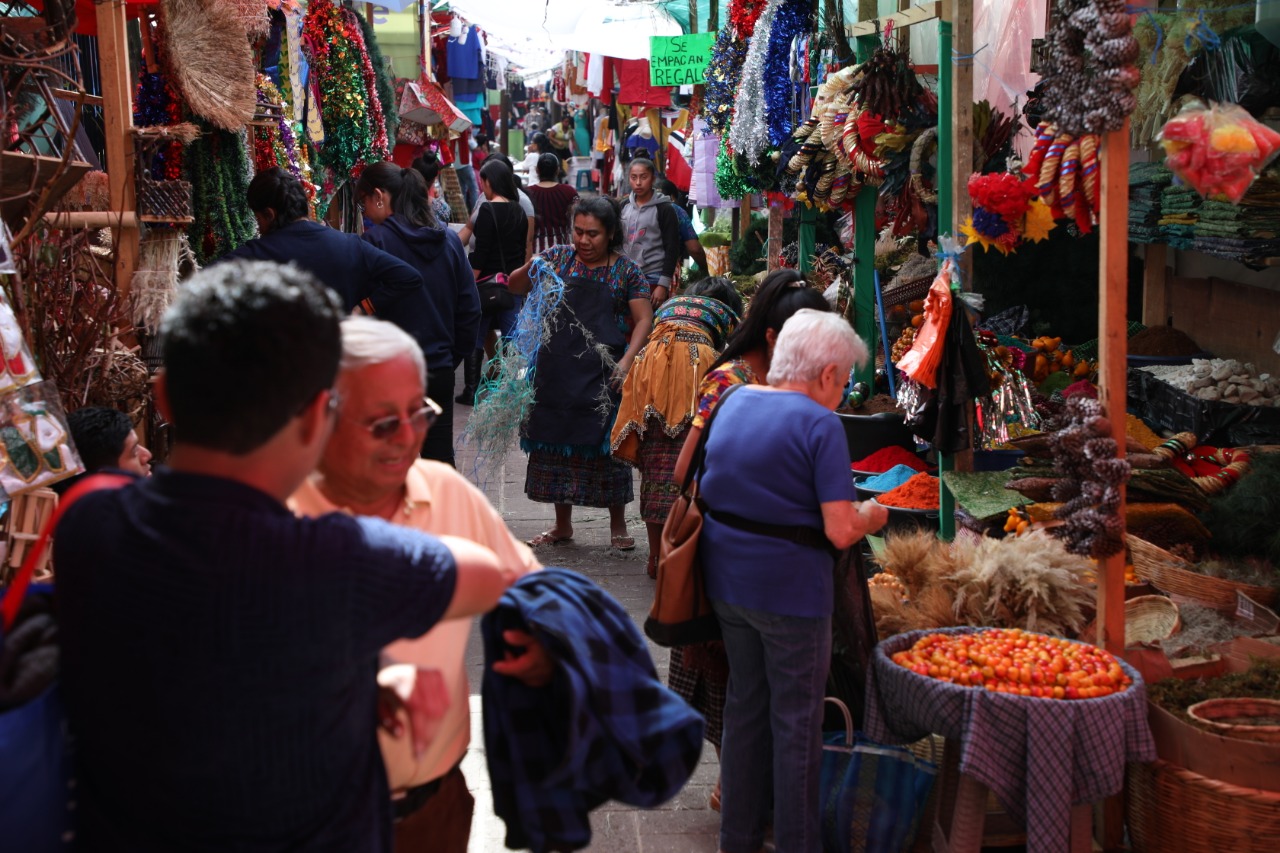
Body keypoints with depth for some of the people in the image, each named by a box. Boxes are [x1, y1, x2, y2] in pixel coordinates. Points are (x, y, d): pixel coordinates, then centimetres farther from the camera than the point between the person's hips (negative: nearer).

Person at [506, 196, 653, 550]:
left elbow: (644, 320, -2)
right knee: (557, 443, 9)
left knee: (607, 445, 1)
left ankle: (618, 525, 15)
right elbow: (514, 287, 6)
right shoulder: (558, 257, 6)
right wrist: (530, 269, -17)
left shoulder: (627, 271, -1)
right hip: (558, 371, 3)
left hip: (603, 375, -3)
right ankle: (562, 524, 22)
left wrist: (626, 361, -16)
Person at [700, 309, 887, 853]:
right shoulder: (820, 425, -17)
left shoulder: (733, 401, 5)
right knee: (796, 721, 7)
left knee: (744, 706, 20)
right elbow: (840, 532, -21)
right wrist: (871, 515, 1)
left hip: (727, 581, 7)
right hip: (791, 590, -7)